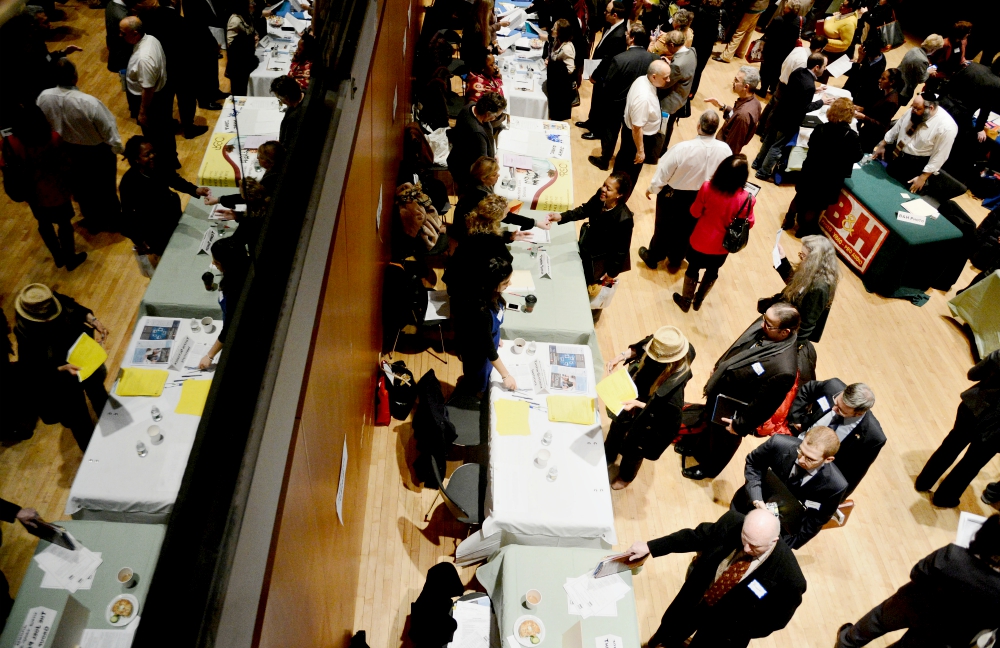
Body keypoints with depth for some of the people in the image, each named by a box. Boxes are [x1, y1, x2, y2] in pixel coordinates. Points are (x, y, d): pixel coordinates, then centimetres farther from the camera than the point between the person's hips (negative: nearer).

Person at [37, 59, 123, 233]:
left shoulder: (43, 97, -19)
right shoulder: (89, 102, -35)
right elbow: (108, 130, -22)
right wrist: (118, 148, -3)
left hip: (68, 152, 4)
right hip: (97, 152, -4)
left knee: (81, 188, 27)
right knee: (105, 187, 21)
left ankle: (92, 222, 47)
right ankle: (112, 220, 43)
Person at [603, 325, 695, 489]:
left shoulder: (675, 383, -42)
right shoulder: (661, 346, -27)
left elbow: (665, 410, -29)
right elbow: (640, 348, -6)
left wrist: (638, 404, -38)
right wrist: (622, 356, -20)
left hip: (648, 423, -6)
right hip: (633, 395, 6)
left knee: (633, 450, 25)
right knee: (617, 428, 32)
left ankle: (626, 476, 59)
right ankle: (608, 458, 65)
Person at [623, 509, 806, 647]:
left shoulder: (789, 577, -33)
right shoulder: (732, 522, -26)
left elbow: (773, 620, -16)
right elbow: (697, 537, -11)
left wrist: (735, 633, -17)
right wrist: (650, 547, -15)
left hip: (725, 627, -3)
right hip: (693, 600, 4)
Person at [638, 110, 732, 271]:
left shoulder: (683, 148, -32)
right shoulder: (725, 150, -20)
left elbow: (664, 172, -20)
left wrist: (652, 188, -1)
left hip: (672, 195, -3)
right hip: (701, 199, 3)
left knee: (664, 227, 21)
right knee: (685, 230, 26)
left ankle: (652, 257, 43)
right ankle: (675, 261, 46)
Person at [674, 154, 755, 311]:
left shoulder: (707, 188, -25)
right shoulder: (747, 199, -26)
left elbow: (695, 212, -10)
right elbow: (748, 224, -9)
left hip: (699, 242, 0)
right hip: (721, 247, 1)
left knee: (693, 269, 25)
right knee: (712, 272, 28)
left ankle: (686, 300, 44)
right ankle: (698, 300, 49)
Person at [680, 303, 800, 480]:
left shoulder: (783, 370, -41)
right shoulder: (763, 325, -20)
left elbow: (764, 405, -27)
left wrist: (740, 425, -15)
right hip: (718, 390, 6)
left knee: (721, 443, 25)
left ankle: (707, 468, 56)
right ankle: (695, 447, 64)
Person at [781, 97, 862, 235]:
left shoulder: (820, 128, -12)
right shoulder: (852, 137, -21)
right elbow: (857, 157, -5)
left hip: (810, 173, 3)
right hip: (831, 181, -3)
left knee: (801, 197, 25)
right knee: (815, 206, 15)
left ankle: (788, 221, 42)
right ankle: (804, 229, 32)